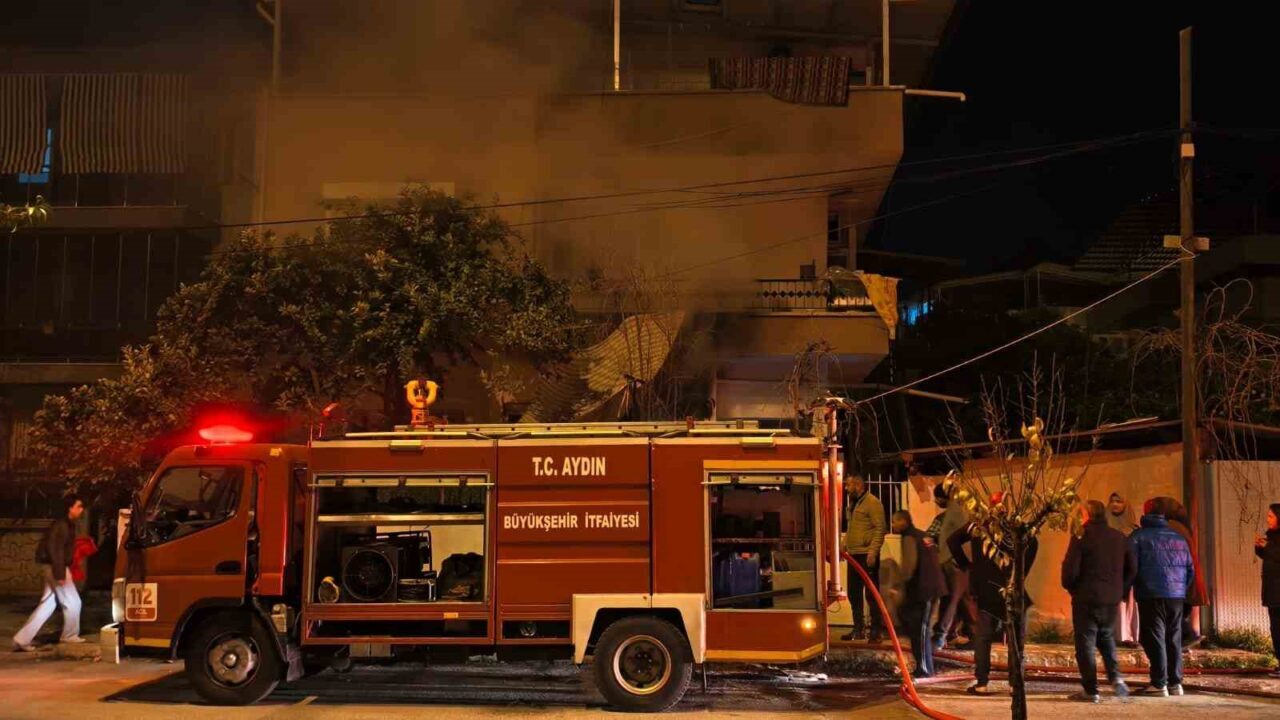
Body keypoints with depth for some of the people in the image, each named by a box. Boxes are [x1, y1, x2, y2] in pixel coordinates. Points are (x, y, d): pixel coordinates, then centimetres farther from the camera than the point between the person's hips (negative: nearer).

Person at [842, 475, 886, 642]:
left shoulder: (872, 502, -10)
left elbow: (880, 528, -15)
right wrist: (844, 545, 12)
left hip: (867, 555, -9)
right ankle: (858, 629, 22)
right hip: (853, 555, 9)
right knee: (854, 593, 13)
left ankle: (876, 630, 3)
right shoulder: (852, 503, 17)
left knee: (871, 594, -4)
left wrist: (873, 552, -21)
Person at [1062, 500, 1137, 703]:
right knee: (1107, 638, 23)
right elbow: (1132, 568, 11)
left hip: (1086, 599, -6)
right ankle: (1116, 677, 4)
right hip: (1112, 600, 6)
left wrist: (1070, 587, 5)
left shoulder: (1082, 537, -11)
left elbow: (1070, 568, -14)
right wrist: (1119, 590, 16)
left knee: (1085, 643, 2)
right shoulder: (1120, 538, 7)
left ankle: (1091, 690, 2)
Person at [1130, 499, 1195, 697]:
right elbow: (1190, 570, 15)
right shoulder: (1178, 538, 14)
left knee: (1154, 639, -3)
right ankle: (1175, 683, 12)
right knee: (1174, 639, 12)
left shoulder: (1138, 537, -2)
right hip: (1177, 596, 5)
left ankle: (1159, 684, -7)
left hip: (1151, 596, -5)